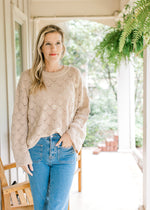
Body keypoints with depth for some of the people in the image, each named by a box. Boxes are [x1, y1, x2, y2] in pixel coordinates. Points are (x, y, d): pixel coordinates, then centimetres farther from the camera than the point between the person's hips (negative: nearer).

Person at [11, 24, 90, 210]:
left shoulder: (73, 74, 3)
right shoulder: (28, 78, 0)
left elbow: (83, 109, 8)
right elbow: (19, 118, 1)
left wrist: (72, 134, -8)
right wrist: (21, 154, -2)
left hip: (65, 148, 0)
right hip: (37, 148, 1)